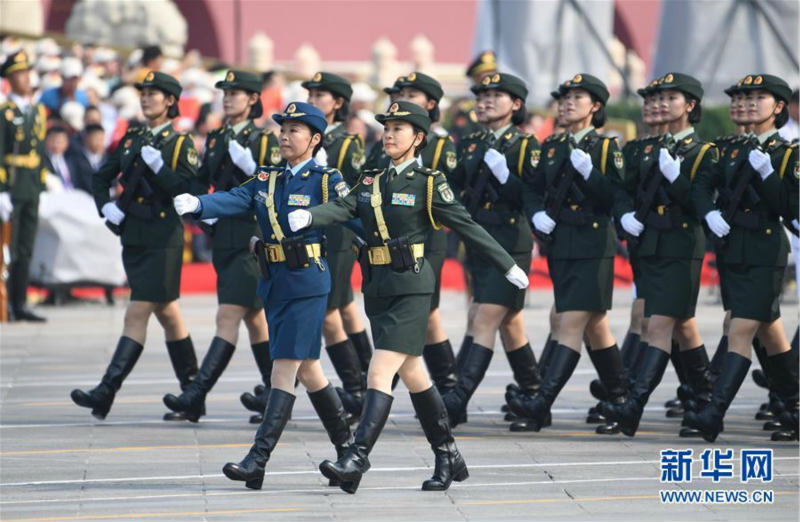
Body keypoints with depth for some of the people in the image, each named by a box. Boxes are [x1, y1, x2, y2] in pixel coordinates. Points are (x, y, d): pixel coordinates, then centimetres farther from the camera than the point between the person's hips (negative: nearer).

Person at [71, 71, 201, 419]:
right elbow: (101, 178, 20)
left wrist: (157, 165, -22)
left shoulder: (181, 144, -3)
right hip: (132, 236, 7)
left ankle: (106, 392, -18)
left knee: (137, 315, -11)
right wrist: (106, 207, 4)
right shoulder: (132, 140, 14)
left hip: (163, 239, -7)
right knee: (166, 312, 12)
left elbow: (188, 191, -12)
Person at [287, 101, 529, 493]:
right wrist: (308, 216, -25)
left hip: (410, 286, -7)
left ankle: (356, 460, -21)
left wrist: (508, 266, 3)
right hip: (377, 287, 7)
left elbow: (467, 226, -1)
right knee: (412, 375, 13)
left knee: (379, 373, -16)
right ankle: (449, 459, 23)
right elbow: (342, 208, -3)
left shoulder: (428, 183, -4)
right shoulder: (371, 182, 13)